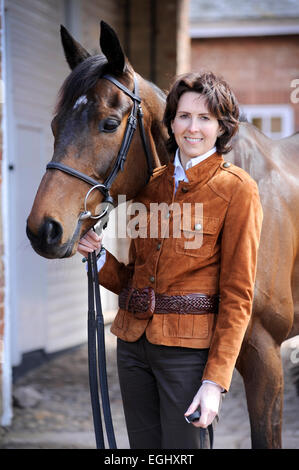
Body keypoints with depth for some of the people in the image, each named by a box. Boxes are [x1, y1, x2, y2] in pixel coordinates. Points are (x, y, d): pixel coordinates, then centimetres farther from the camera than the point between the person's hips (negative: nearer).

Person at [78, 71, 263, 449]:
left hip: (189, 346, -6)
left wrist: (215, 380, -15)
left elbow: (237, 295, -9)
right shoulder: (151, 183, 11)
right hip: (134, 341, 6)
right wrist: (99, 258, -6)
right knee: (143, 446, 13)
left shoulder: (237, 188, -6)